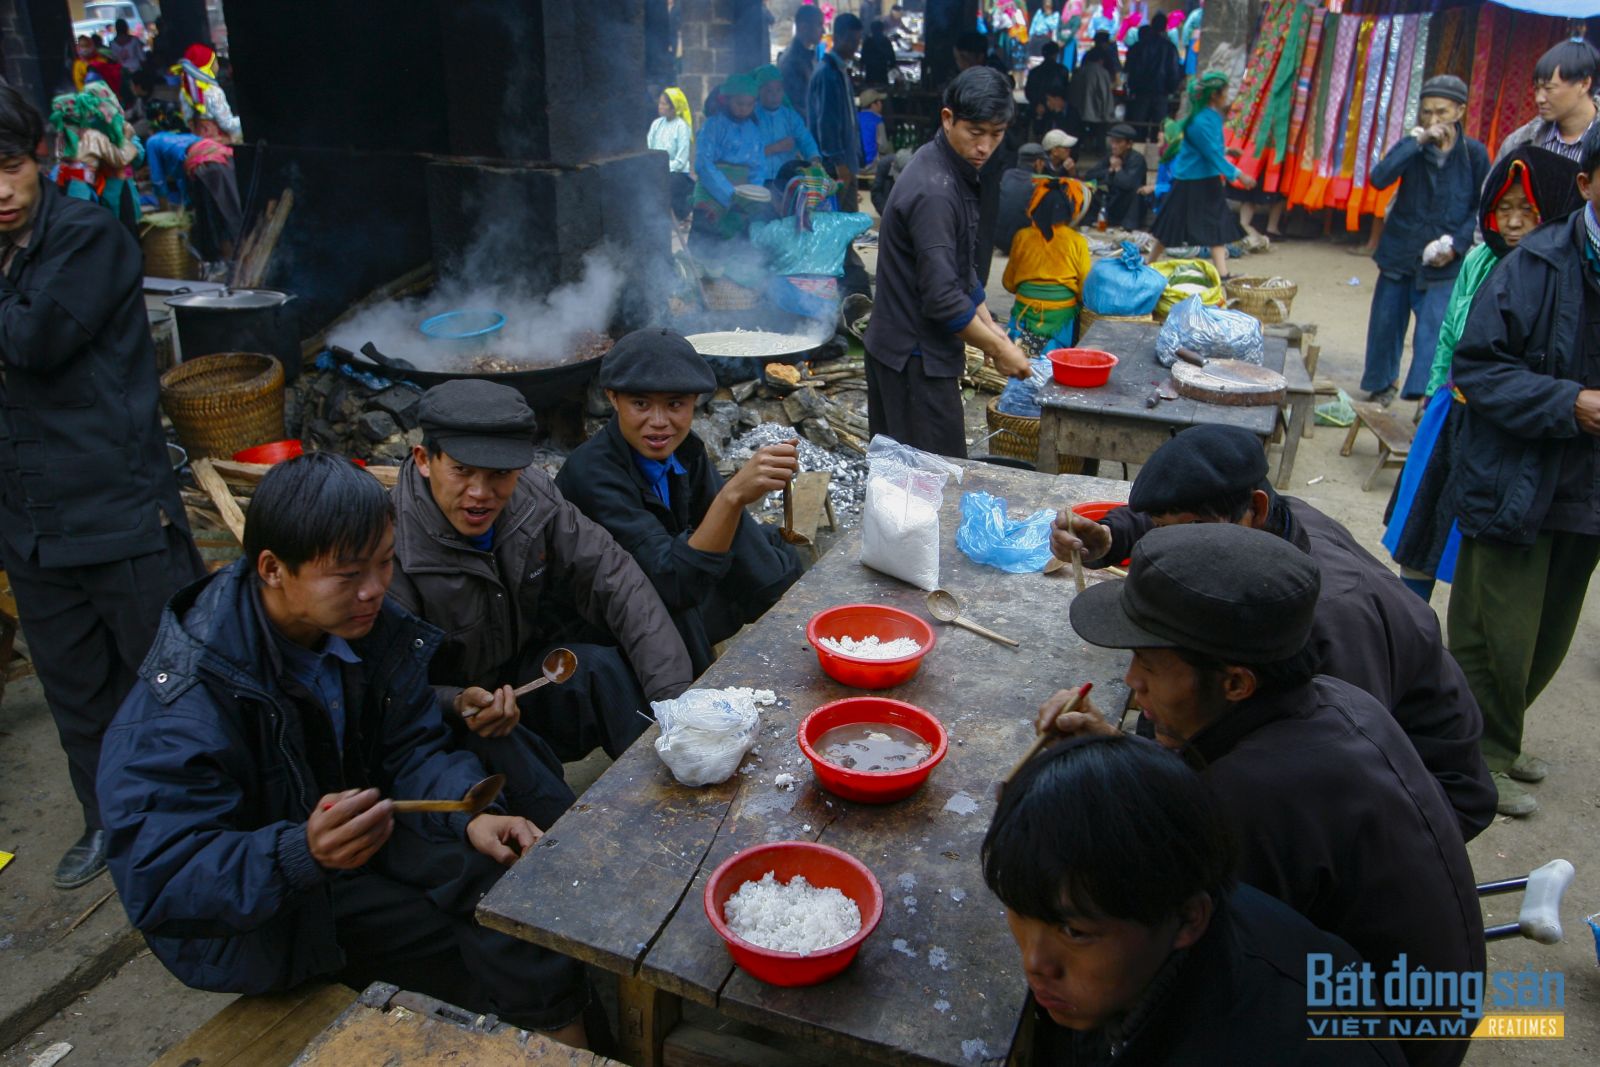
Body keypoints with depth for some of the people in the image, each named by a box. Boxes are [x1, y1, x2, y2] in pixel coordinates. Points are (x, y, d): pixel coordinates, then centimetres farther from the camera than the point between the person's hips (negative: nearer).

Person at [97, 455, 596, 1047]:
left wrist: (472, 816, -23)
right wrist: (304, 854, -46)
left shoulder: (368, 623, -9)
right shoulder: (185, 699, -29)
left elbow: (414, 749, -4)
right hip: (256, 914, -6)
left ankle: (565, 1042, 11)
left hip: (361, 829, 6)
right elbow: (158, 881, -29)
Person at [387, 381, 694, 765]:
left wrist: (673, 691, -25)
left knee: (597, 664, -23)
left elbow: (615, 578, -15)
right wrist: (457, 705, -43)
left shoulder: (533, 494, -12)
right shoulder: (392, 545, -27)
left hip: (524, 678, 5)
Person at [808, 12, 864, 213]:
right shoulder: (827, 73, -15)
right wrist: (839, 162, -20)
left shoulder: (842, 70, 14)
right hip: (833, 165, -10)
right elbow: (826, 122, -19)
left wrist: (853, 158, 17)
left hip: (845, 161, 10)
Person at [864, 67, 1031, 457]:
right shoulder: (934, 191, -22)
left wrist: (989, 325, 10)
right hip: (916, 356, -10)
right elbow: (942, 297, -25)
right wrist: (998, 349, -15)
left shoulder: (954, 171, 9)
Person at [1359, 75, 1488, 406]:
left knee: (1434, 329, -13)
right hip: (1399, 253, 2)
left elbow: (1481, 208, 4)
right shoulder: (1413, 146, 2)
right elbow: (1379, 178, -16)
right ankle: (1381, 385, 31)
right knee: (1386, 323, 11)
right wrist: (1416, 140, -19)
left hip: (1444, 262, -2)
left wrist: (1455, 244, -9)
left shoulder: (1474, 154, -1)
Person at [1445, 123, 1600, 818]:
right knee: (1498, 635, 4)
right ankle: (1482, 757, 26)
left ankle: (1496, 735, 40)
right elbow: (1476, 367, -14)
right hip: (1516, 485, -6)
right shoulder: (1539, 265, -15)